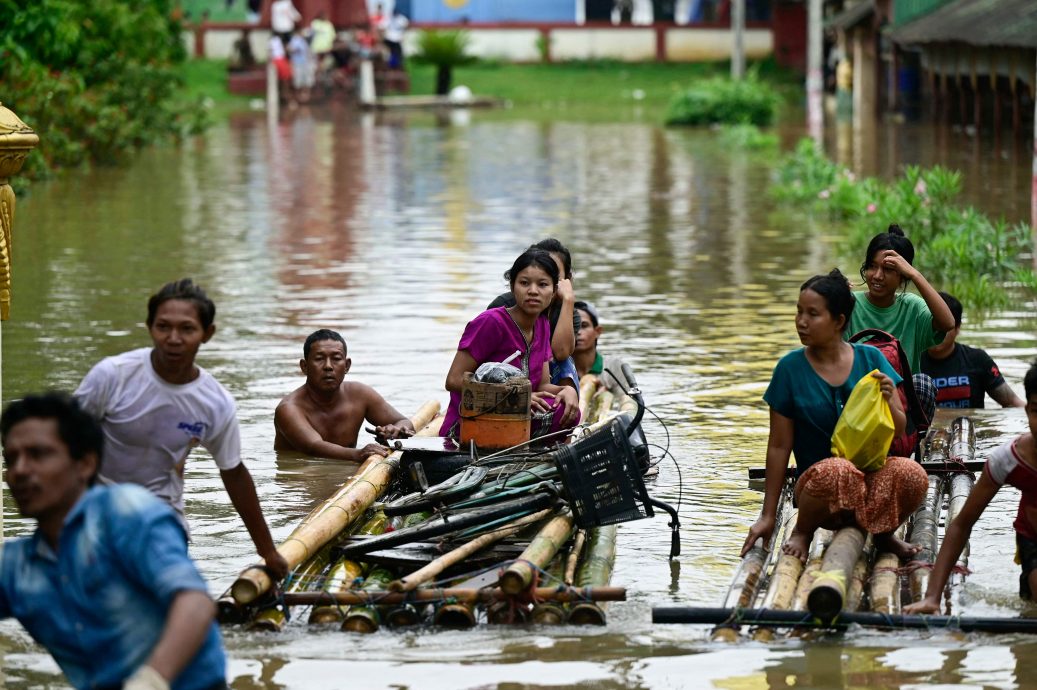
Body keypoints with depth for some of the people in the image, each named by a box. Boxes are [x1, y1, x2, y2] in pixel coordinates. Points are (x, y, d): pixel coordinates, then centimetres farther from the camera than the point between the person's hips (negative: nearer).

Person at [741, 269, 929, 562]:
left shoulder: (870, 359, 3)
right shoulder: (790, 368, -3)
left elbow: (899, 429, 8)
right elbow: (779, 446, 0)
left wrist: (888, 401, -15)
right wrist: (768, 516, 0)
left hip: (872, 476, 2)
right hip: (816, 480, -2)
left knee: (912, 474, -32)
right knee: (836, 471, -39)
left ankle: (883, 534, 2)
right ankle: (802, 532, -6)